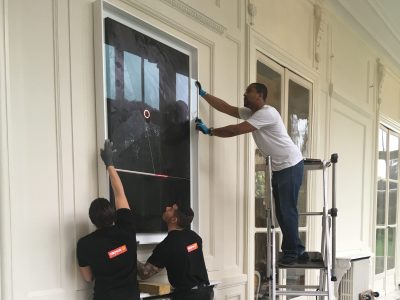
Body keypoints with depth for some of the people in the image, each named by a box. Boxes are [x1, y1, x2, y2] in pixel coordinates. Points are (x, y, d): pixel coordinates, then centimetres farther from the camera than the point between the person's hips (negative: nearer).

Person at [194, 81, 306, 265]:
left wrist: (209, 131, -17)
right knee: (282, 211, 10)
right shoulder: (250, 113, 10)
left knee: (287, 210, -7)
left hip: (291, 165, -10)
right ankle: (297, 250, 17)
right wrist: (203, 94, 7)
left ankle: (292, 252, 1)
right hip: (279, 167, 10)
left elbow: (236, 130, -24)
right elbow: (225, 108, 9)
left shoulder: (266, 113, -20)